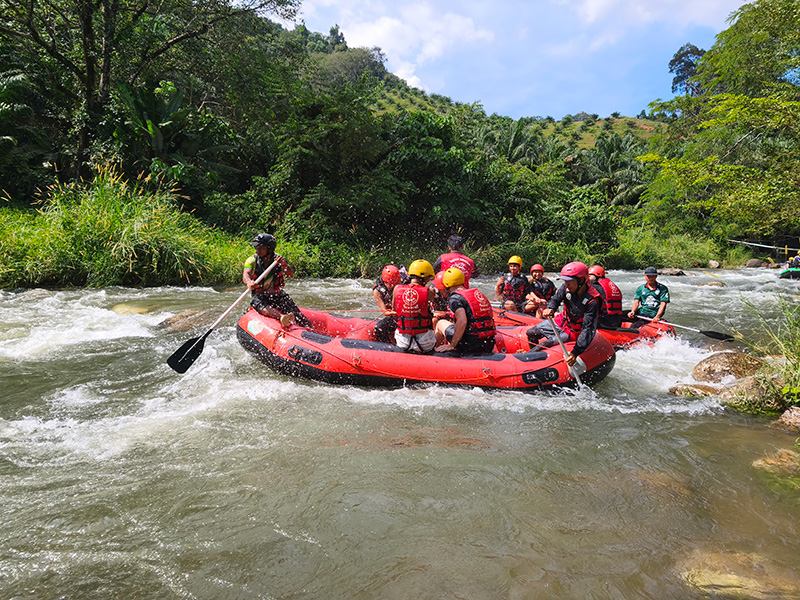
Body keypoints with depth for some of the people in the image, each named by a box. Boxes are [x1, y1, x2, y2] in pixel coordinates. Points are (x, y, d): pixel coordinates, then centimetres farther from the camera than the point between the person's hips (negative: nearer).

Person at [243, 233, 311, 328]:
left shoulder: (278, 259, 2)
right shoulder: (252, 260, -4)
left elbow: (291, 275, -10)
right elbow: (246, 274, -24)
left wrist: (284, 265, -32)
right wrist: (249, 282, -48)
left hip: (278, 295, 3)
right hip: (259, 296, -2)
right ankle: (282, 317, -63)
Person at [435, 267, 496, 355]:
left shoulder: (455, 298, -9)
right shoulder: (478, 292, 14)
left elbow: (462, 321, -24)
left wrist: (451, 345, -16)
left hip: (471, 346, -7)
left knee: (441, 323, 17)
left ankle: (435, 350, 35)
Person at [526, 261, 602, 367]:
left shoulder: (592, 302, -32)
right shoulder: (567, 287, -17)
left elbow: (588, 330, -34)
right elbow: (555, 299, -5)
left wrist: (575, 353, -43)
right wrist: (550, 308, -33)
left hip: (573, 332, -6)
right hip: (561, 322, 7)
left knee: (543, 346, -20)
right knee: (531, 333, 12)